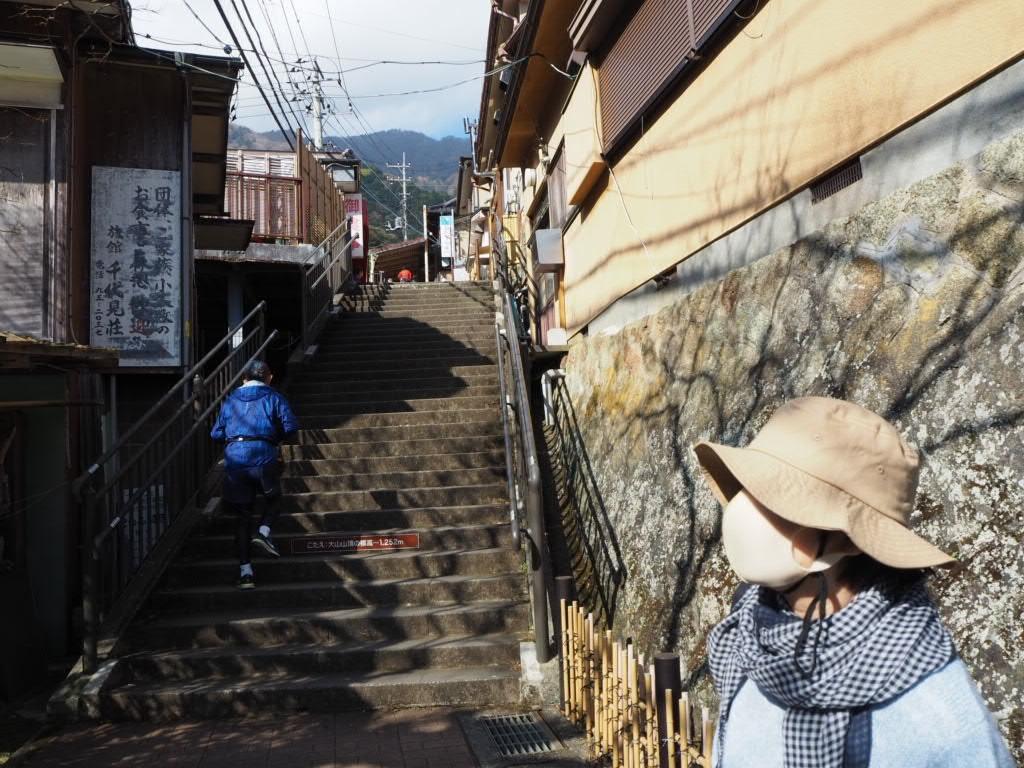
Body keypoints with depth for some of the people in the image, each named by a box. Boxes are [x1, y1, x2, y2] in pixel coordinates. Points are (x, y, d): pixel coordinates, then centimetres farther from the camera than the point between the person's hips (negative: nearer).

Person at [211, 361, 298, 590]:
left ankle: (245, 571, 4)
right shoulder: (273, 397, 8)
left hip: (234, 459, 3)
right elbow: (291, 426, -4)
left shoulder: (231, 400, 17)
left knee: (243, 516, 8)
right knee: (273, 498, 23)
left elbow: (216, 433, 15)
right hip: (263, 456, -3)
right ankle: (264, 531, -5)